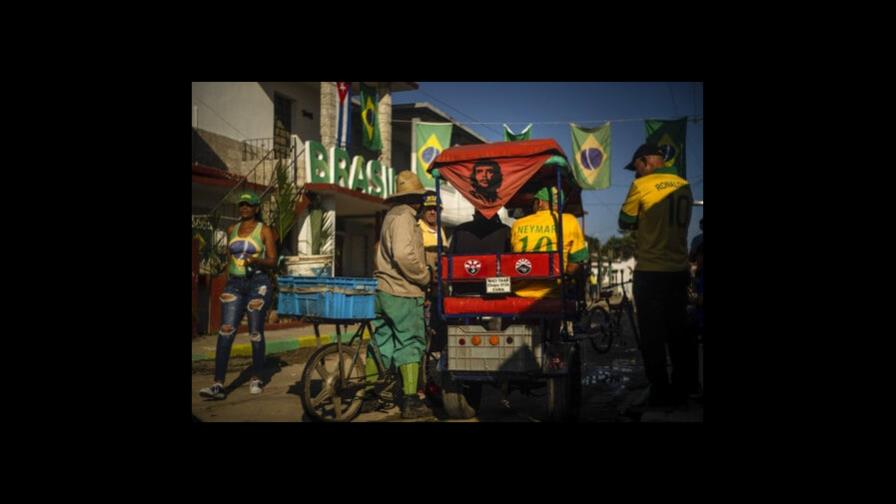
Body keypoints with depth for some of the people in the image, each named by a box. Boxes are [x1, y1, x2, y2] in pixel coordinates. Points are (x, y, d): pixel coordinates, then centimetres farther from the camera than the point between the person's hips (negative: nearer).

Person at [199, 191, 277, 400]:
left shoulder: (264, 230, 0)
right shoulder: (232, 230, 13)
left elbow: (273, 261, -3)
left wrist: (256, 260, -23)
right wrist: (227, 284, 17)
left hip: (258, 283, -3)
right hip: (234, 284, 4)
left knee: (255, 333, 2)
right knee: (225, 332, -9)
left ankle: (256, 379, 18)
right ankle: (218, 384, -12)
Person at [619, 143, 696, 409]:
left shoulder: (641, 186, -10)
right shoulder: (684, 185, 8)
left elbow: (625, 222, -1)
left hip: (650, 272, -6)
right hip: (679, 270, 6)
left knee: (652, 335, 2)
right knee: (678, 331, 14)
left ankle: (661, 392, 5)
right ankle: (684, 388, 22)